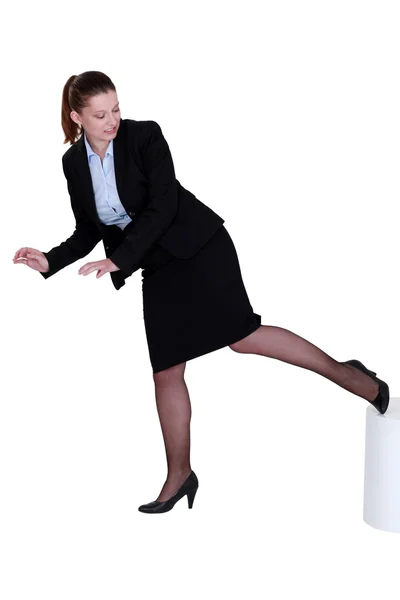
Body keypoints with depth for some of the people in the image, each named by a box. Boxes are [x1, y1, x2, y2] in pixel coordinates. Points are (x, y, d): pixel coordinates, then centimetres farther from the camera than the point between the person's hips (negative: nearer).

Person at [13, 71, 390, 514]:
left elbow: (161, 207, -18)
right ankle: (179, 476, 16)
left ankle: (346, 374, -5)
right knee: (166, 371, 5)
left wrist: (118, 260, -23)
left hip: (198, 245, -5)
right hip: (157, 266, 5)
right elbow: (89, 231, 10)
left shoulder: (144, 135, -12)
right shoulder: (74, 163, 3)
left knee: (241, 335, -18)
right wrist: (50, 261, -4)